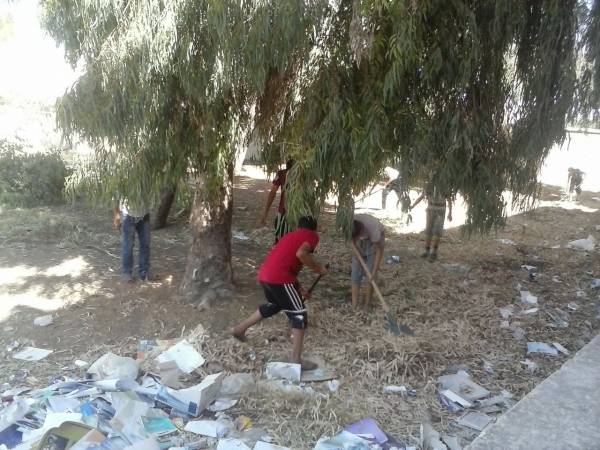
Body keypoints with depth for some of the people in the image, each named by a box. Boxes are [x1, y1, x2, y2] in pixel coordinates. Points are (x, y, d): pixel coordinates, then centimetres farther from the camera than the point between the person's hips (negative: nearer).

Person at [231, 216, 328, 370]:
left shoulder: (291, 236, 28)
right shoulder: (312, 236, 4)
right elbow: (300, 254, -17)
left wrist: (299, 290, 30)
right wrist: (318, 268, -3)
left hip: (265, 275, 9)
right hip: (279, 278, -9)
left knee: (274, 305, 33)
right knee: (299, 315, 2)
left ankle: (239, 329, 42)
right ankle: (296, 360, 2)